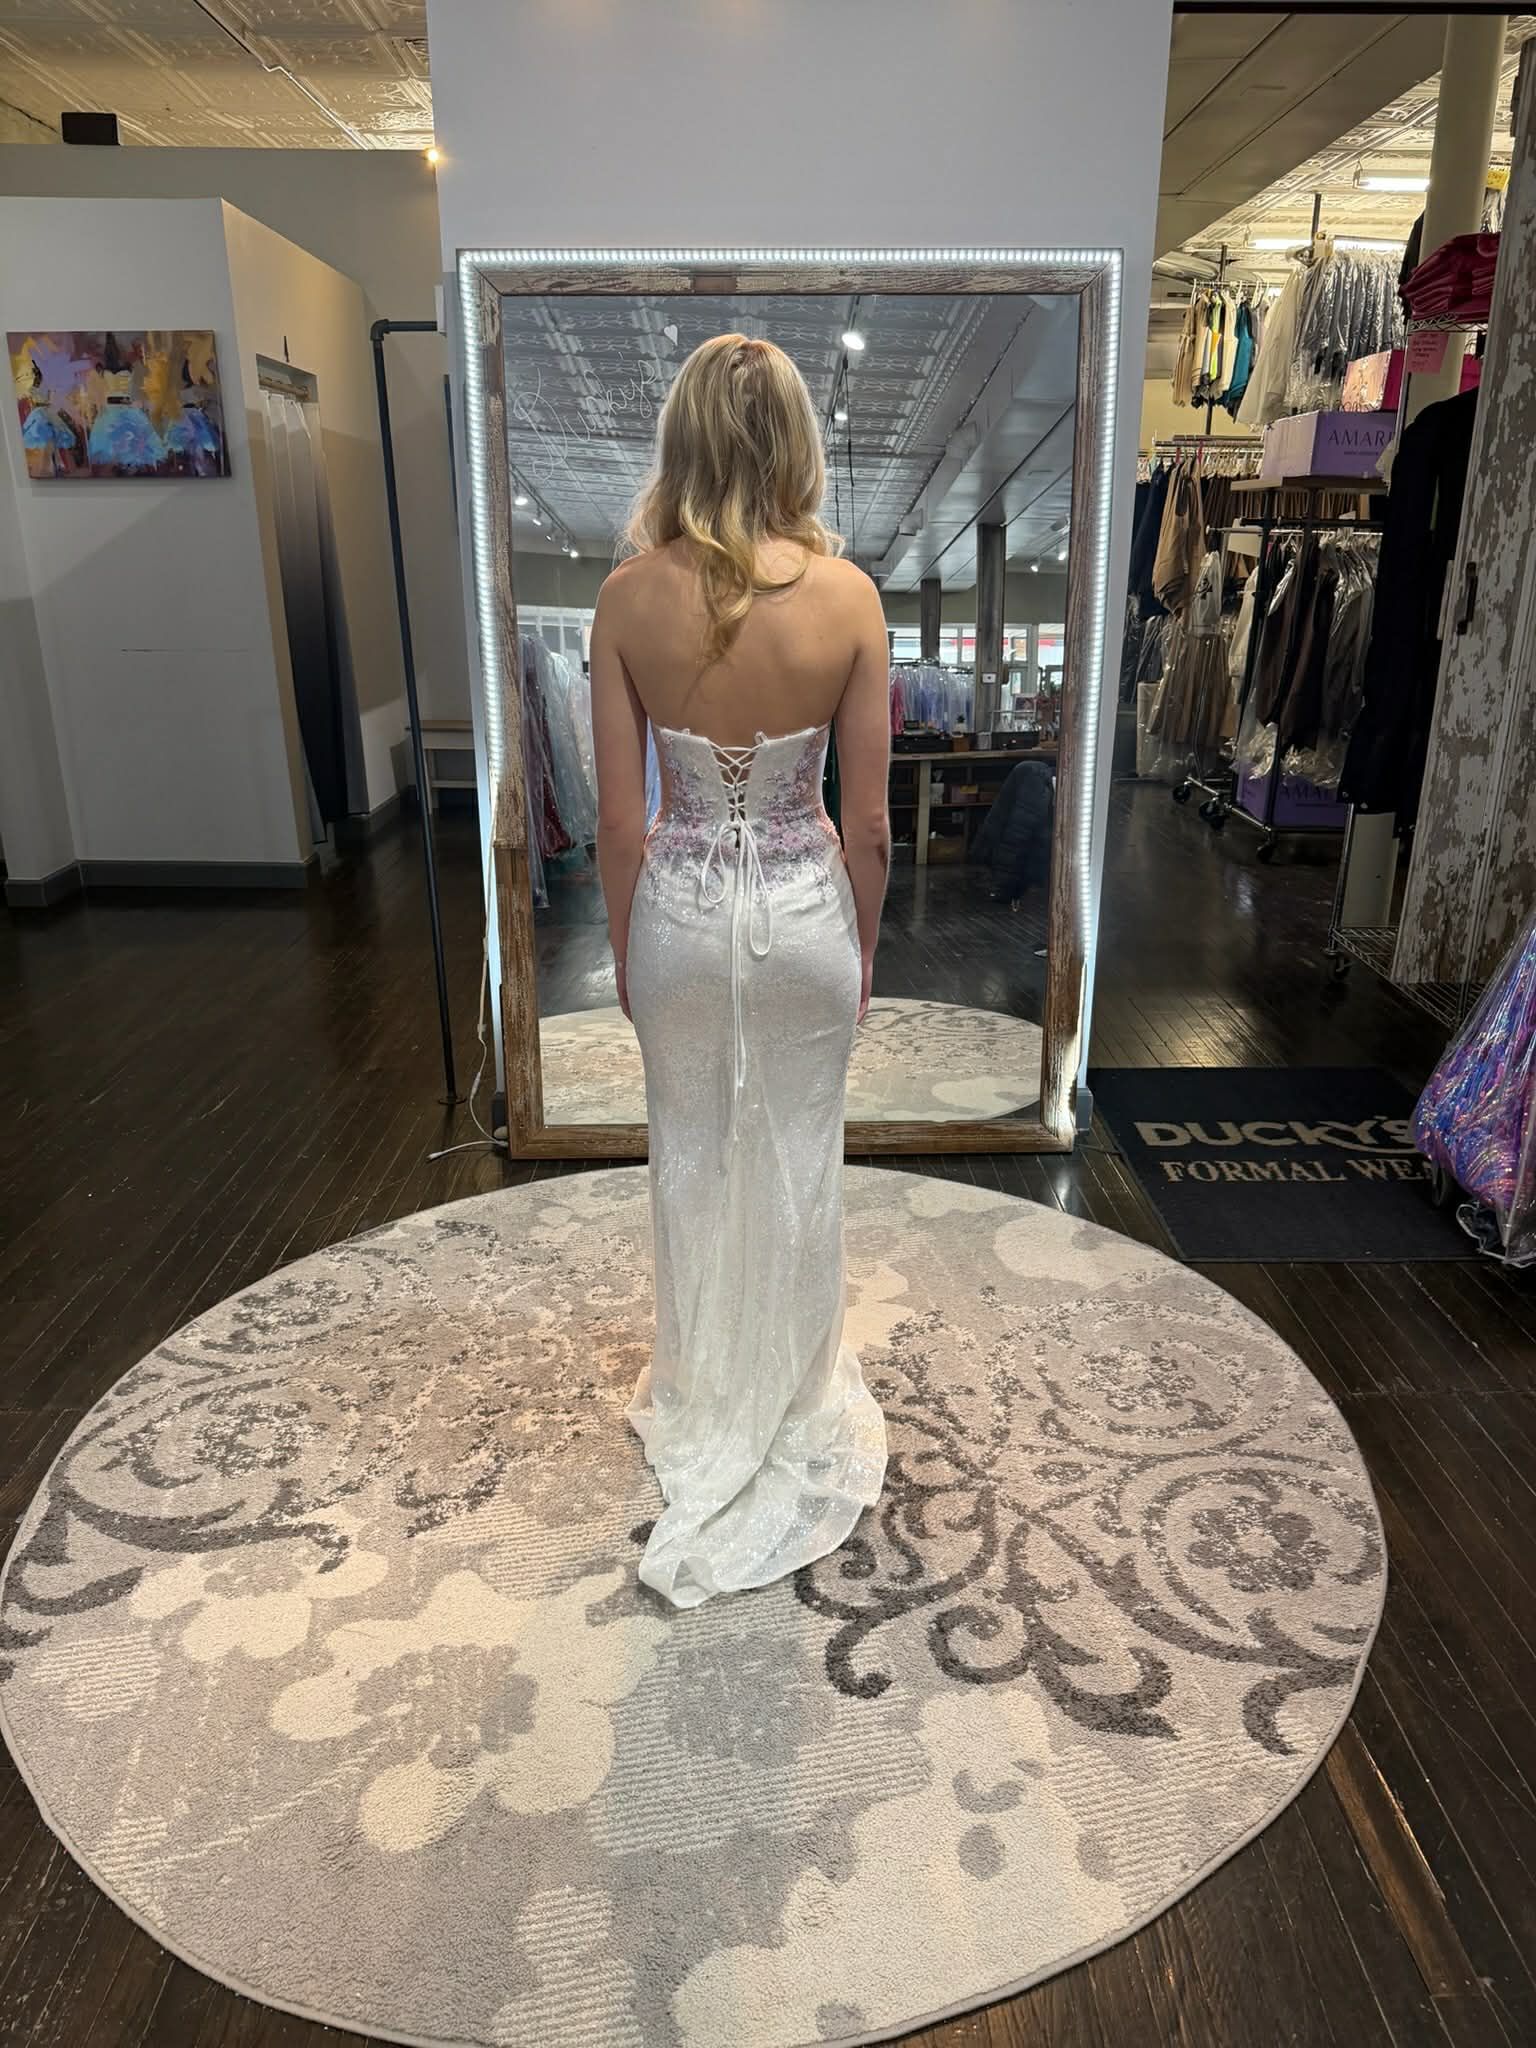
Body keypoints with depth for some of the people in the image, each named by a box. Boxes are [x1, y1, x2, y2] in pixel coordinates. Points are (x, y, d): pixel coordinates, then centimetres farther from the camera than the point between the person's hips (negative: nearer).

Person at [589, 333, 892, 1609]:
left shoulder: (629, 597, -11)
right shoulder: (847, 594, -12)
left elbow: (621, 819, -7)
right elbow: (867, 820, -8)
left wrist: (626, 945, 8)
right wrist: (862, 949, 7)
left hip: (680, 908, 1)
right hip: (805, 908, 0)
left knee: (693, 1160, 19)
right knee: (800, 1166, 17)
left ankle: (701, 1398, 39)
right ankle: (795, 1402, 37)